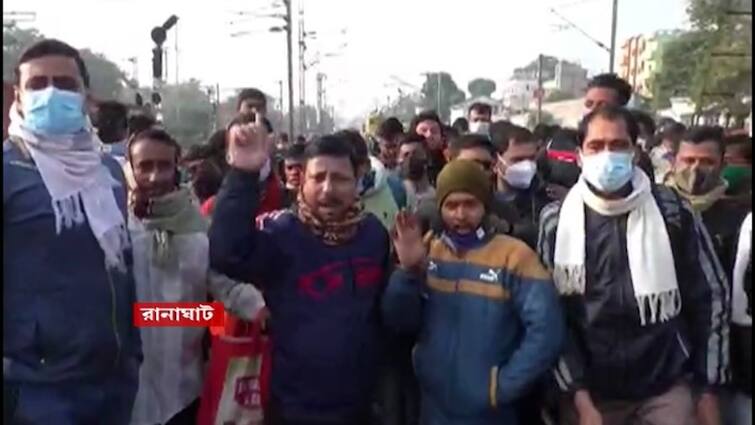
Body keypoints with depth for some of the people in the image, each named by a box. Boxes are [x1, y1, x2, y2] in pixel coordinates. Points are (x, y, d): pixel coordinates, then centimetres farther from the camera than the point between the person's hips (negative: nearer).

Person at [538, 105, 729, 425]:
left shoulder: (672, 212, -4)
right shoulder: (556, 221, -5)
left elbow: (710, 296, 2)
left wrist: (708, 388, 2)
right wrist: (579, 397, -7)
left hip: (667, 388, 0)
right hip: (590, 391, 0)